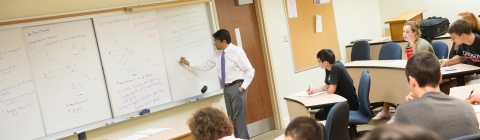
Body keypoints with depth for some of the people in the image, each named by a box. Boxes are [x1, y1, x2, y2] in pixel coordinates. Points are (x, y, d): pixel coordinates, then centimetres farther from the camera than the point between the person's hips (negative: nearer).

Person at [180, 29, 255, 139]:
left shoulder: (237, 51, -12)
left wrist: (243, 87, -18)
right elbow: (205, 66, 19)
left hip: (237, 87, -7)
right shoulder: (218, 54, 8)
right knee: (231, 117, 11)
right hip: (226, 88, 7)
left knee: (239, 117, -7)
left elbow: (250, 71, -12)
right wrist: (189, 64, 20)